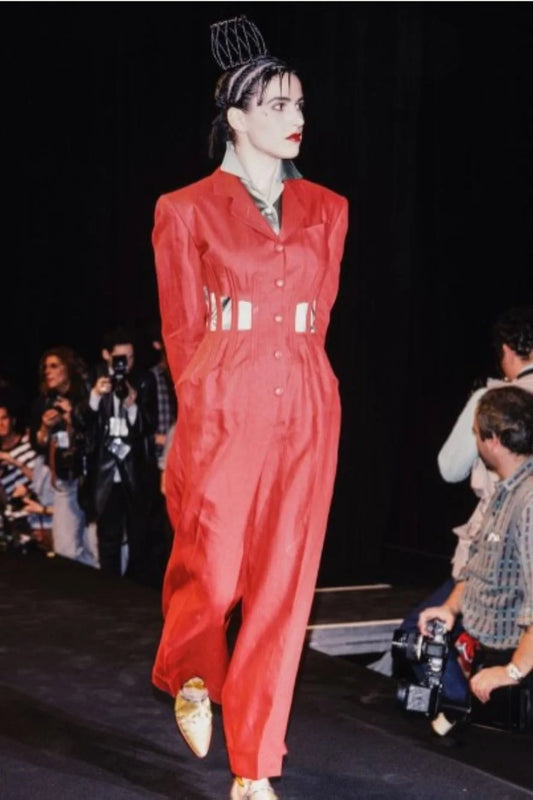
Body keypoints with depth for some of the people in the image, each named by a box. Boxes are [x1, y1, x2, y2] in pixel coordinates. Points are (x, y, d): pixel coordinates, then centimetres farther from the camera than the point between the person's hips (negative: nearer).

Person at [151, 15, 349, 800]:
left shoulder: (326, 210, 12)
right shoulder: (188, 210, 2)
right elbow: (182, 330, 5)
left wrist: (288, 373, 10)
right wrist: (202, 410, 3)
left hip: (306, 413, 3)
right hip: (223, 412, -3)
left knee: (283, 588, 2)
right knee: (212, 573, -2)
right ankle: (191, 676, 34)